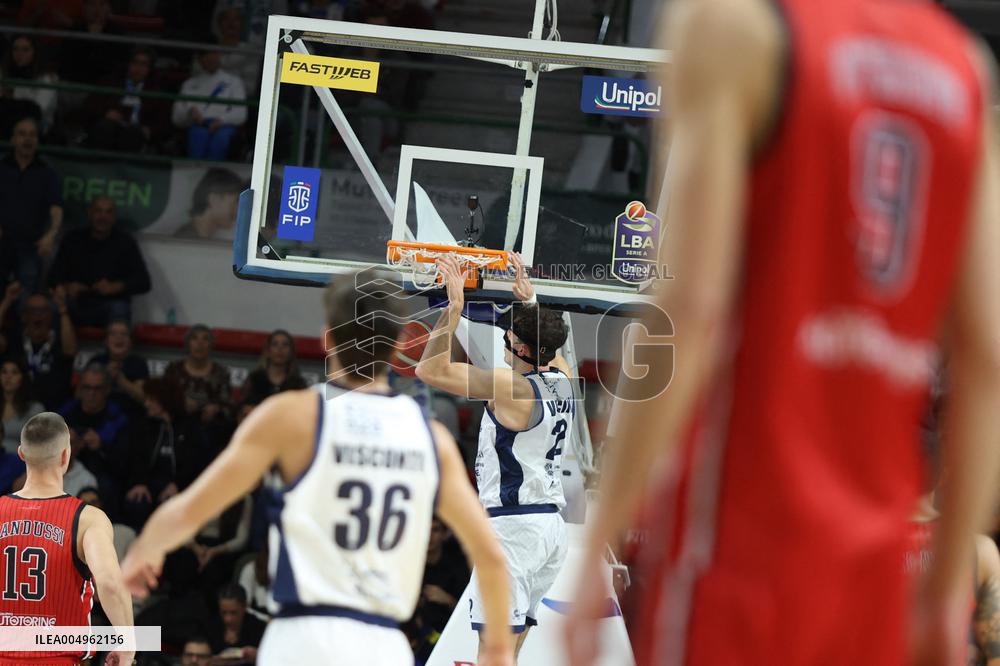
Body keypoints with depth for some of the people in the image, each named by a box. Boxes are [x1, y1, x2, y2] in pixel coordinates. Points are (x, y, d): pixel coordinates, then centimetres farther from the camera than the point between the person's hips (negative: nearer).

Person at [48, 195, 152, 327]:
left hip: (113, 302, -2)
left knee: (118, 310, -35)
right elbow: (54, 277, 9)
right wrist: (65, 287, -16)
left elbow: (143, 282, -2)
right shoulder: (73, 239, 11)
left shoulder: (125, 242, 4)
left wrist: (114, 287, -21)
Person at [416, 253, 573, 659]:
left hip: (513, 525, -9)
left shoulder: (511, 386, -17)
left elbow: (430, 369, -19)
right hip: (551, 524, 9)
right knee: (514, 634, 17)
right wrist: (528, 300, 38)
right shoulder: (562, 380, 6)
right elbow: (544, 343, 32)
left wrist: (454, 306, -14)